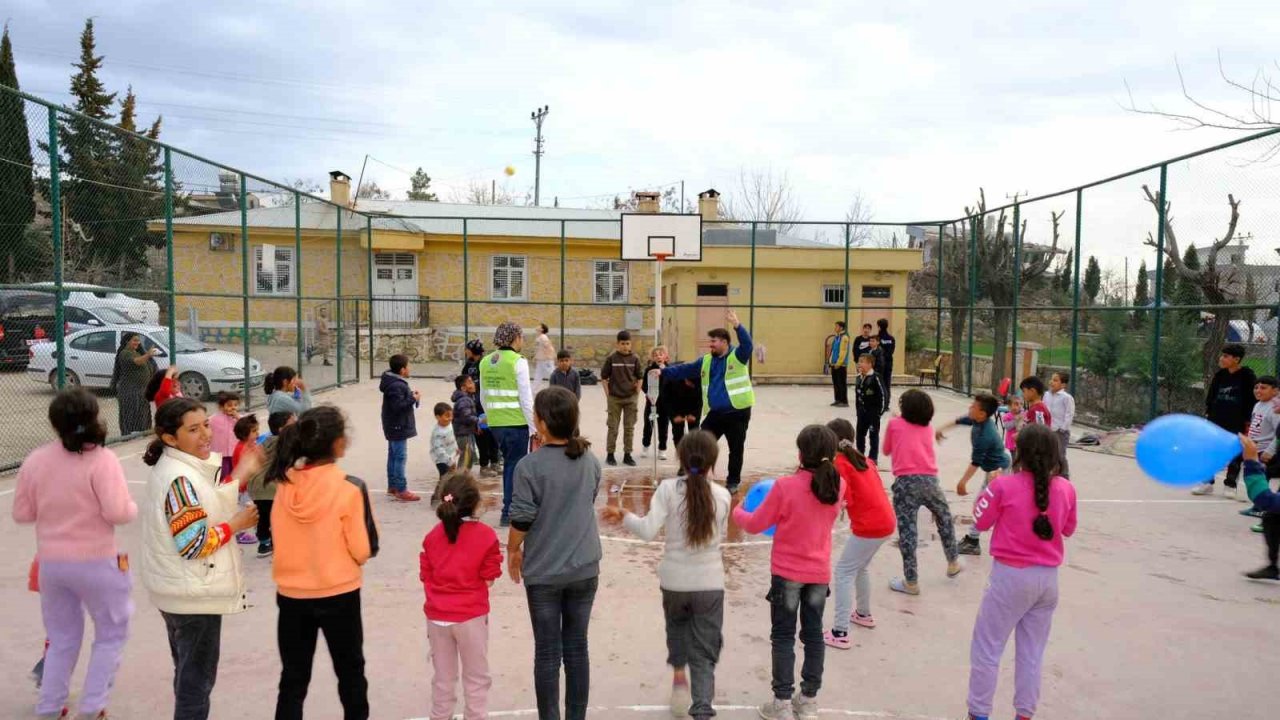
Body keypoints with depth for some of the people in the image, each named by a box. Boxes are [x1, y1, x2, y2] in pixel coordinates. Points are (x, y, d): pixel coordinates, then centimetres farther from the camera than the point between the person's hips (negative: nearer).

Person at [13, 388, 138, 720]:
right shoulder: (101, 458, -16)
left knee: (61, 639, 21)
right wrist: (134, 508, -1)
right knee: (112, 634, 14)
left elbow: (22, 513, 6)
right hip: (96, 562, -5)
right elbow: (118, 512, -22)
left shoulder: (34, 460, -1)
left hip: (50, 563, 5)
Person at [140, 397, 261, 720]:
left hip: (180, 589, 10)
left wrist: (240, 476, 9)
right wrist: (236, 524, -14)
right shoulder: (180, 479, -24)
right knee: (197, 676, 4)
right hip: (194, 593, -10)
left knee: (189, 672, 24)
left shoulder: (173, 468, 6)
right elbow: (195, 543, -26)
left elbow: (201, 511, 15)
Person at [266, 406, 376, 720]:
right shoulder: (350, 488, -18)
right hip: (338, 595, -4)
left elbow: (280, 538, 6)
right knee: (350, 674, 16)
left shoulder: (285, 483, -5)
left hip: (291, 594, 4)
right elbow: (364, 550, -12)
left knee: (293, 678, 15)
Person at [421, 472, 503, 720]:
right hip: (470, 616, -4)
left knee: (442, 677, 17)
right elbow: (488, 580, -6)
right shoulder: (485, 535, -10)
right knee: (476, 678, 11)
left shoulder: (433, 535, 2)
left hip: (436, 616, 4)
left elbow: (425, 576, 4)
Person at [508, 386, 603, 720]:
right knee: (577, 648, 13)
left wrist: (512, 550, 5)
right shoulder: (591, 462, 0)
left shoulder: (530, 466, -17)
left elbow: (522, 519, -13)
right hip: (584, 567, 4)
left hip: (543, 570, -4)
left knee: (547, 652, 8)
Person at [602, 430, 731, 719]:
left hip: (674, 581, 0)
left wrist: (623, 515, -3)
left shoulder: (668, 489, -11)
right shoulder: (722, 496, -6)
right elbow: (720, 532, 7)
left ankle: (678, 673, 24)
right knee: (704, 654, 9)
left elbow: (648, 531, -17)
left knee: (677, 625, 33)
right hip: (709, 584, 0)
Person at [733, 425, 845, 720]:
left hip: (787, 572, -4)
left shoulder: (786, 486, -21)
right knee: (813, 634, 16)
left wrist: (737, 511, 9)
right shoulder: (837, 485, -8)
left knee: (784, 637, 8)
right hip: (820, 573, 4)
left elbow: (755, 524, -10)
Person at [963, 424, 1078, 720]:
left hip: (1011, 576, -4)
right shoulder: (1066, 489, -3)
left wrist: (990, 489, 9)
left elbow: (981, 521, -2)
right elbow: (1068, 530, 12)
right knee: (1032, 652, 16)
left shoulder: (1004, 486, -15)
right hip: (1047, 578, 4)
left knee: (987, 648, 8)